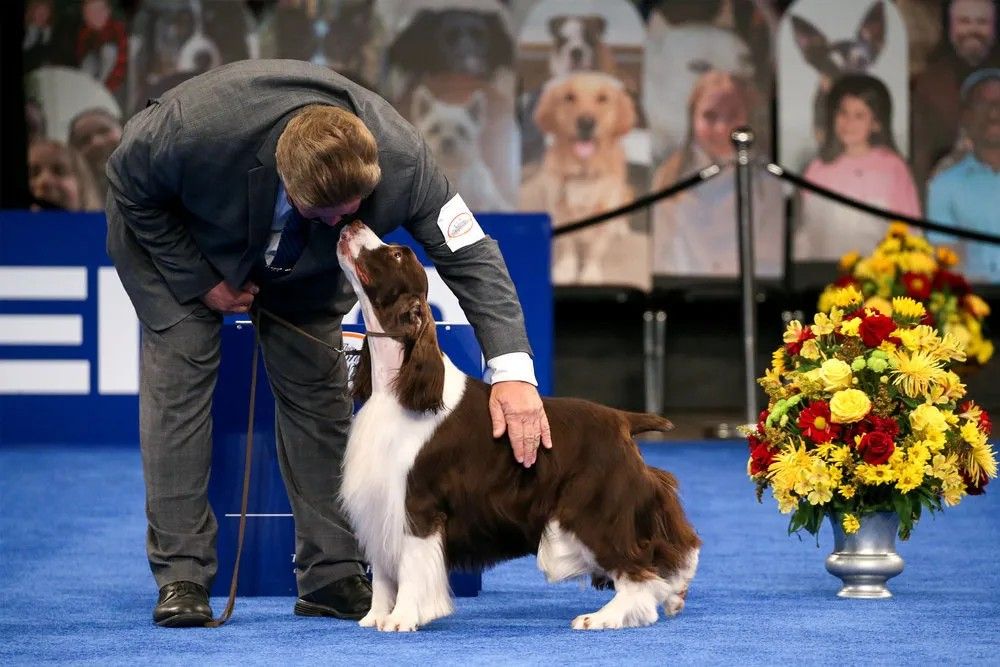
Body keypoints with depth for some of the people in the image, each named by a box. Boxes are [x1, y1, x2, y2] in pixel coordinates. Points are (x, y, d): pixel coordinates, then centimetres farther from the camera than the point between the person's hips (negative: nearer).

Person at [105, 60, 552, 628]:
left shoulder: (401, 159, -36)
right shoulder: (197, 129, -42)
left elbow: (471, 255, -30)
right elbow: (130, 187, -22)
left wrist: (512, 369, -41)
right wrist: (201, 282, -21)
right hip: (175, 238, -2)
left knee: (318, 388, -6)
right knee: (178, 373, -14)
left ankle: (332, 575, -1)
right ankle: (181, 577, -11)